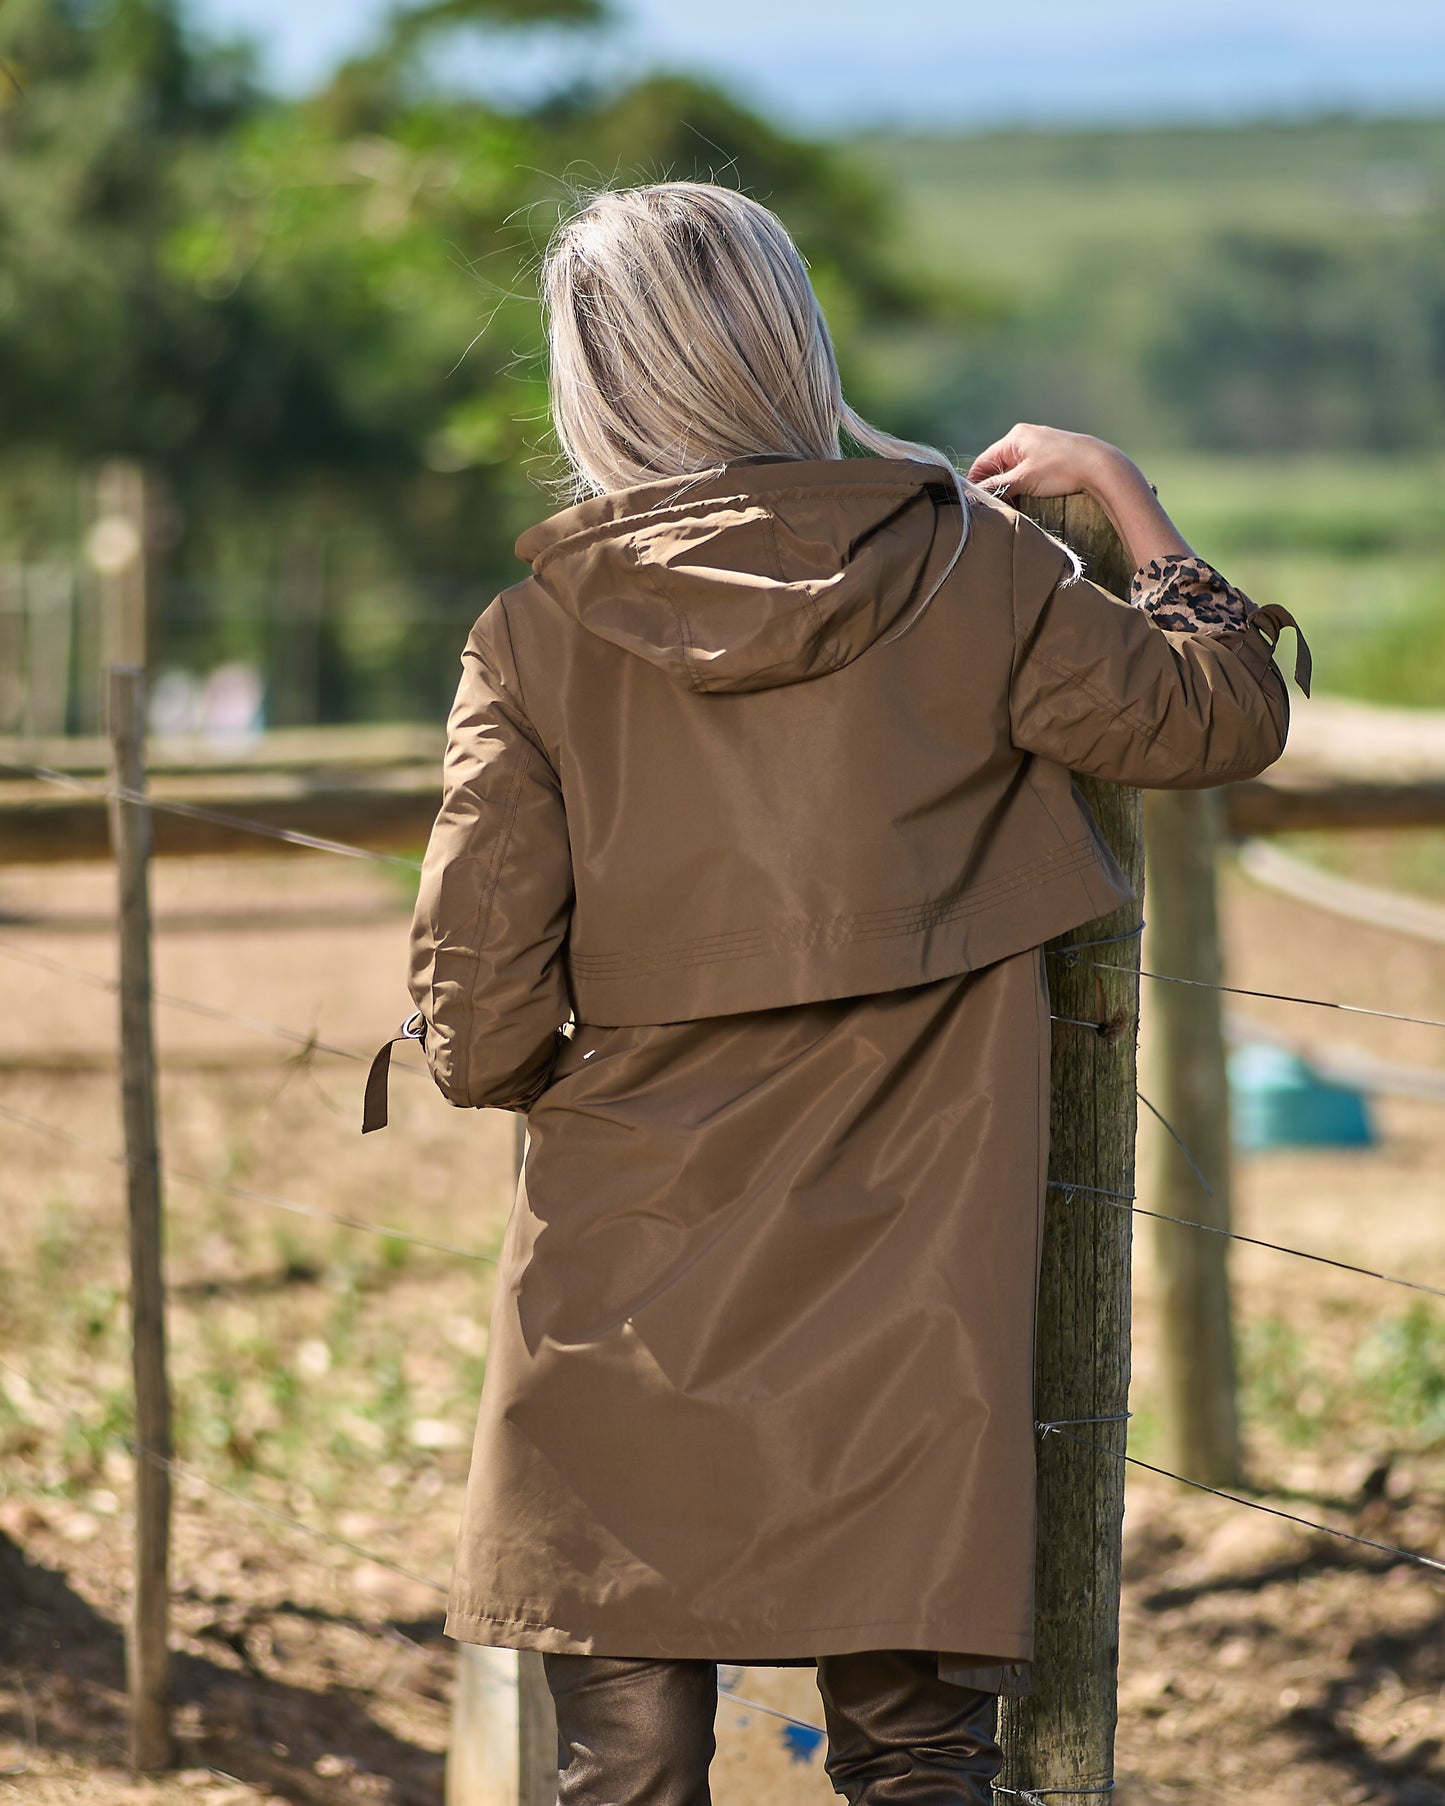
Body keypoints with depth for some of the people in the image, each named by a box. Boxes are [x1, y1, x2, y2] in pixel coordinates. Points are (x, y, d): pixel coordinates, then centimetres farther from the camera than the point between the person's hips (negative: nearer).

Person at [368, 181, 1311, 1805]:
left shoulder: (535, 638, -4)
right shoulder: (967, 571, -3)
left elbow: (478, 1028, -8)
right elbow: (1224, 713, 10)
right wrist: (1123, 495, 22)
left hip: (629, 1301, 0)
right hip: (905, 1302, 0)